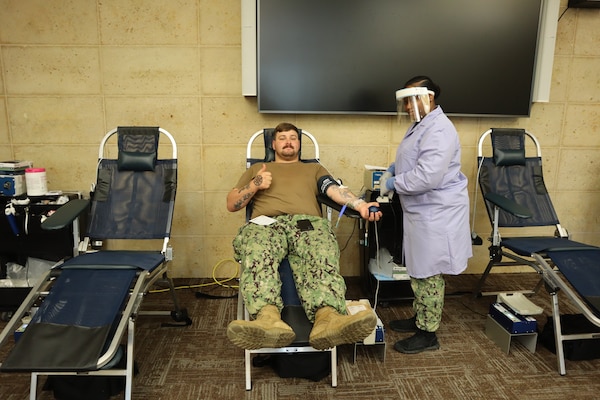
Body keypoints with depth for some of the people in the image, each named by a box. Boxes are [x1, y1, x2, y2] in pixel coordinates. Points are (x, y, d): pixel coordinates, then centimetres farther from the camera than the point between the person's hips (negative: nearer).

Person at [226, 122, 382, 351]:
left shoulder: (314, 168, 34)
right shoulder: (256, 169, 35)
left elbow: (336, 190, 13)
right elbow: (231, 204, 27)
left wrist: (360, 205, -9)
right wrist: (254, 186, 6)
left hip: (308, 222, 1)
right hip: (266, 223, 0)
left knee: (322, 259, -38)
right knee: (257, 258, -39)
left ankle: (328, 319, -61)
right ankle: (268, 319, -61)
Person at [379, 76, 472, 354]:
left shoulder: (438, 130, -20)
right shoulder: (421, 124, 13)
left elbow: (427, 176, -29)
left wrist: (394, 183, -16)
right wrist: (394, 167, 9)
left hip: (436, 213, -10)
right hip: (422, 211, 10)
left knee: (429, 273, 1)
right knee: (419, 269, 19)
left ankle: (427, 334, 15)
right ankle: (419, 318, 35)